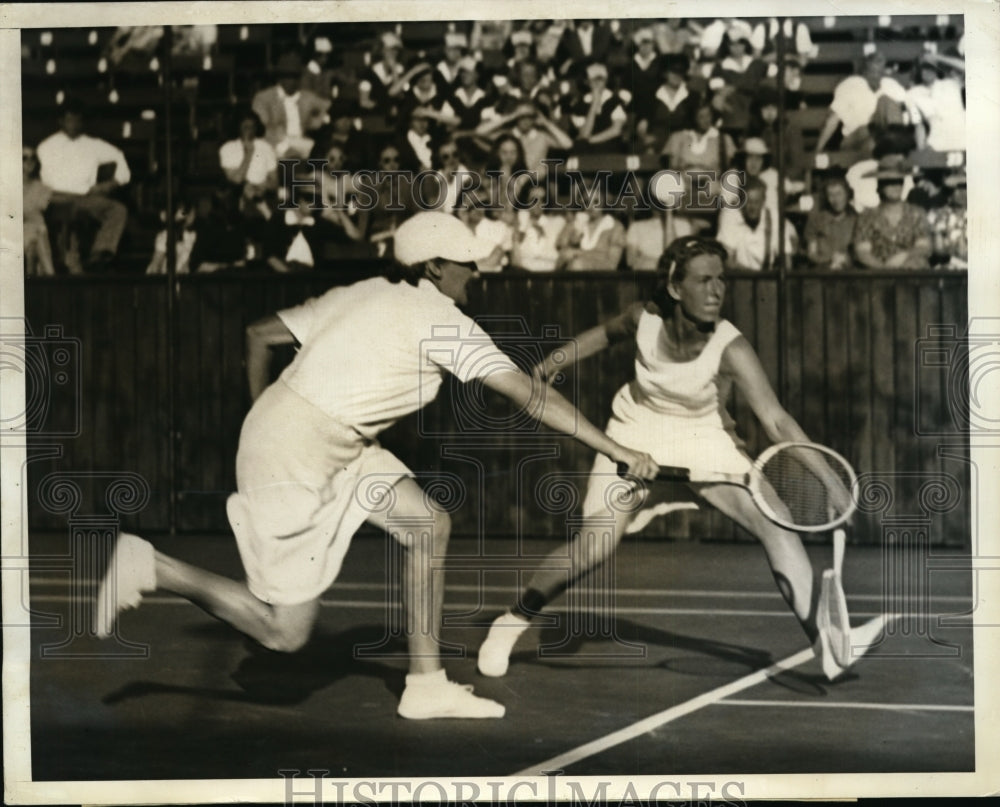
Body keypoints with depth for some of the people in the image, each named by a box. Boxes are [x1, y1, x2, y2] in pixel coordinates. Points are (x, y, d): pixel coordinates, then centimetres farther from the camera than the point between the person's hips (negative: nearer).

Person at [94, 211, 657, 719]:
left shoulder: (365, 295, 11)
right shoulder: (439, 319, -12)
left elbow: (260, 336, 15)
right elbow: (528, 393, -16)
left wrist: (263, 420, 24)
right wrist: (616, 450, -13)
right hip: (296, 458, -10)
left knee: (430, 526, 8)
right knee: (287, 632, -2)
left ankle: (427, 684, 13)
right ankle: (150, 569, 3)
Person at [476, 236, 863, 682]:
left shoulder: (731, 349, -28)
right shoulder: (643, 318, -20)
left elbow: (776, 419, -37)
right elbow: (609, 332, 6)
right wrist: (557, 359, -3)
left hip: (706, 442, 0)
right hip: (636, 438, 0)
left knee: (776, 523, -21)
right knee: (589, 550, -12)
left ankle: (827, 644, -15)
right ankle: (513, 620, 12)